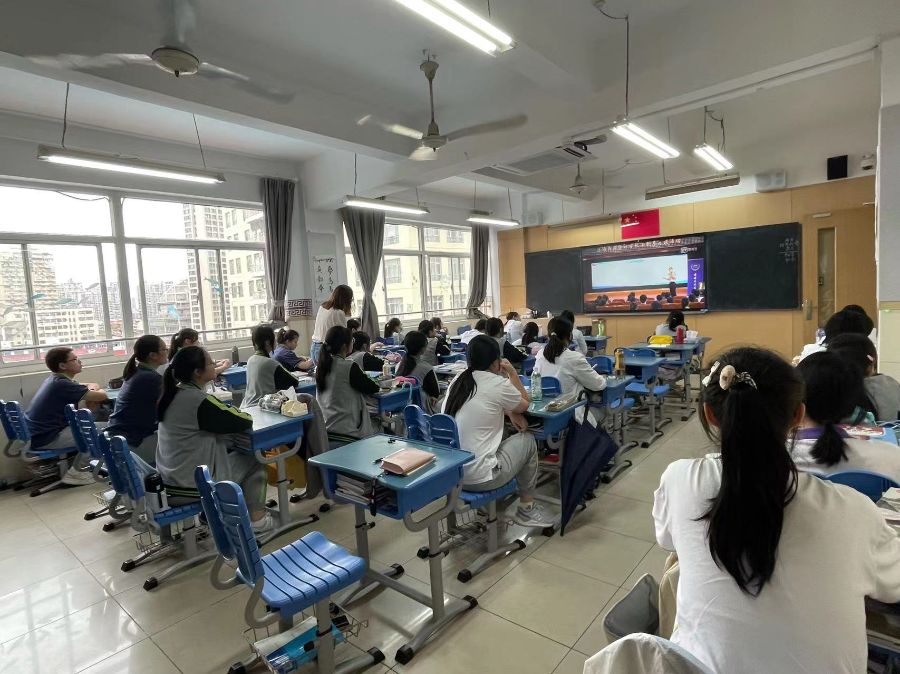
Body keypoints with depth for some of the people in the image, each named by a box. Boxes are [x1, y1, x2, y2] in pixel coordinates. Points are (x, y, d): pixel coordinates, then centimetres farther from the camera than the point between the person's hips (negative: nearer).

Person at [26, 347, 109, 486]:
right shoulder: (62, 384, -21)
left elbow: (94, 386, 18)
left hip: (40, 433, 10)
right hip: (47, 439, -10)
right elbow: (102, 396, -18)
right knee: (104, 429, -11)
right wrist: (98, 391, 6)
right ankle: (76, 472, 0)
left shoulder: (55, 380, 10)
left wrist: (90, 390, -6)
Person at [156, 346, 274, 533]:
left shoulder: (174, 393, 2)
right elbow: (244, 421, -15)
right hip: (191, 484, -8)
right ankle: (257, 519, 17)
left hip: (170, 478, 8)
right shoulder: (198, 399, -24)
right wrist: (239, 413, 5)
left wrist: (230, 411, -1)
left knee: (229, 446, 25)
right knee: (254, 461, 8)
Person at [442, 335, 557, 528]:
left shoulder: (457, 381, 5)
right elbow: (525, 405, 6)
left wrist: (509, 412, 9)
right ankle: (526, 508, 27)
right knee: (528, 440, 15)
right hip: (478, 477, -7)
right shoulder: (498, 384, -14)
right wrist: (512, 373, 13)